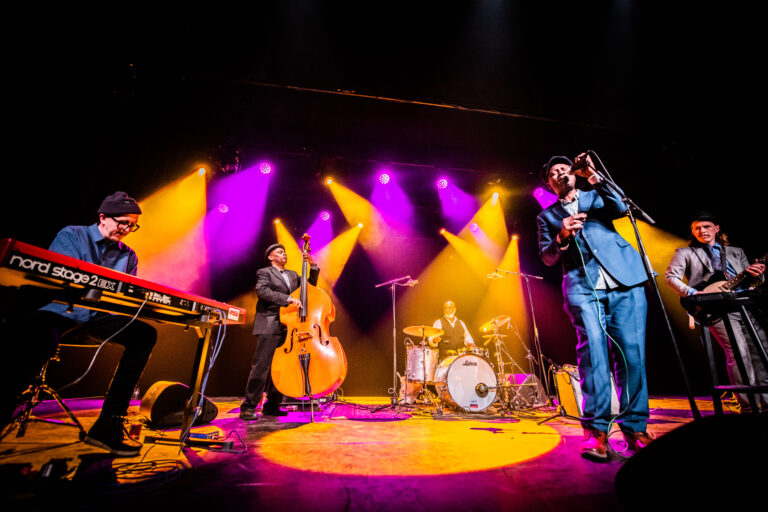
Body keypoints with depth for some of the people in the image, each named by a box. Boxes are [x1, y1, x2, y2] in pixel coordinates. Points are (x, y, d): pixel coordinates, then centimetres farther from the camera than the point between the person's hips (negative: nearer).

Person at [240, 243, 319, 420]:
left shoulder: (293, 275, 24)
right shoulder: (264, 272, 6)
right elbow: (262, 291, -12)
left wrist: (313, 266, 7)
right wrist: (288, 299, -23)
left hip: (288, 327, 6)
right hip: (269, 326, -6)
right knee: (261, 366, -7)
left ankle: (272, 406, 17)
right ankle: (248, 407, 3)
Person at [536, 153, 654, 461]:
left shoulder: (596, 196, 21)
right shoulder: (547, 216, 17)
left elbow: (619, 208, -1)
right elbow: (547, 258, 8)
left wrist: (593, 176, -6)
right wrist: (562, 236, -11)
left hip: (624, 280, 2)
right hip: (582, 287, -1)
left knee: (632, 353, -2)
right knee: (593, 350, -14)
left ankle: (635, 427, 11)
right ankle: (596, 430, -6)